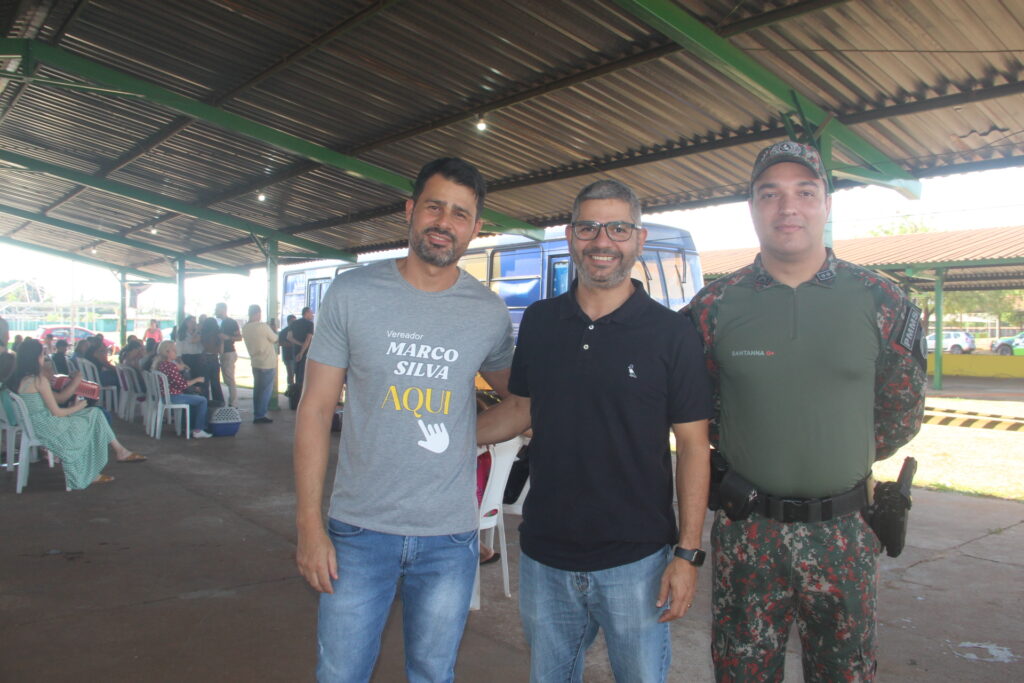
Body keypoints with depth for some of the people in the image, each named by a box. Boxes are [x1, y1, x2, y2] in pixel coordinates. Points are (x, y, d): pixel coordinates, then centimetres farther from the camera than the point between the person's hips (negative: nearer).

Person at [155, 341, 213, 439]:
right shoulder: (170, 366, -22)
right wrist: (197, 379, -9)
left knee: (194, 396, 29)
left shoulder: (160, 364, 7)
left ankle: (191, 426, 30)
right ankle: (198, 431, -1)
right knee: (203, 400, -3)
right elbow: (183, 384, -21)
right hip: (173, 397, -10)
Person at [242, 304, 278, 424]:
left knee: (257, 389, 15)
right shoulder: (263, 326, -18)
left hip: (255, 363, 7)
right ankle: (260, 416, 3)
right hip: (267, 364, -7)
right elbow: (275, 339, -6)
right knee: (266, 390, 1)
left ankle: (257, 415, 20)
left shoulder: (245, 328, 2)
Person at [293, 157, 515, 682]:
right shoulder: (351, 294, -4)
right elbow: (315, 409, -3)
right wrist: (309, 526, -6)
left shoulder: (489, 313, -1)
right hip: (360, 529, -1)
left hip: (449, 537, 1)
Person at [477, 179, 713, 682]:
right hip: (544, 555, 4)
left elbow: (692, 444, -7)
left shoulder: (671, 334, -9)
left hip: (636, 560, -3)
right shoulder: (538, 322, 2)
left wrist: (688, 552, -10)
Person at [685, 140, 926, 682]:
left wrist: (839, 461, 9)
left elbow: (900, 415, 9)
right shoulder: (714, 306, -4)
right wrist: (738, 457, 5)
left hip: (843, 533, 1)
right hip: (746, 529, 0)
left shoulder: (882, 304, -3)